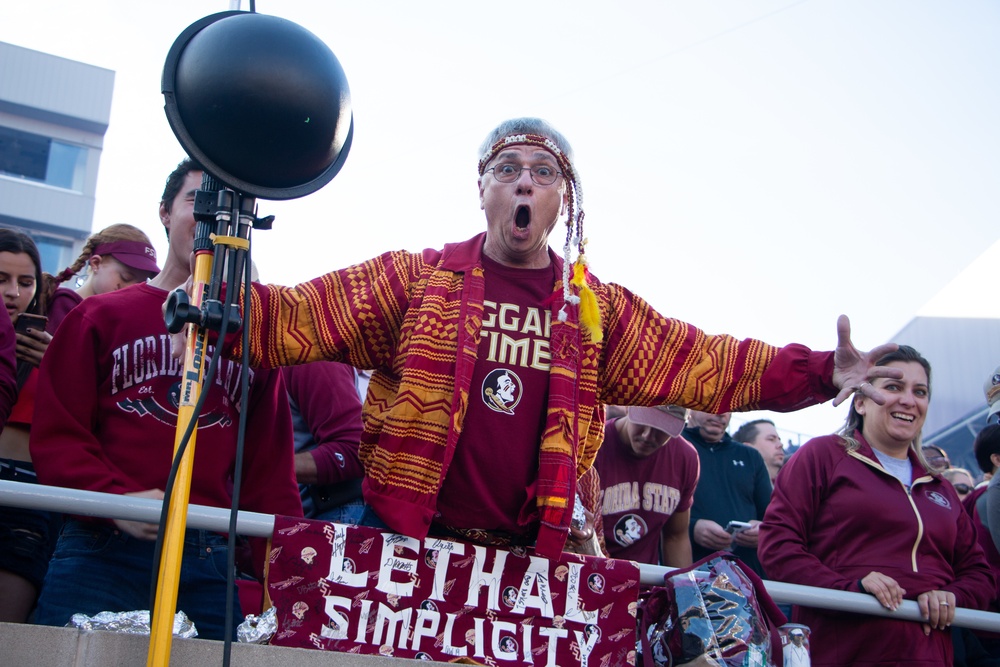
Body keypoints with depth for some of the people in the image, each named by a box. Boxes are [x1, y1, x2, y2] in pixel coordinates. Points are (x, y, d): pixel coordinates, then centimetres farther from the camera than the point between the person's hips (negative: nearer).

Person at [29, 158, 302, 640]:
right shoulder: (102, 317, 13)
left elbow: (271, 462, 13)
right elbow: (56, 433, 5)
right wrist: (114, 499, -13)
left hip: (211, 562, 1)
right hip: (102, 552, -1)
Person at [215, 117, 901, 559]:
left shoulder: (597, 309, 9)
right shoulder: (418, 280, 3)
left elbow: (708, 365, 5)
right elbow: (294, 317, -3)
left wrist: (820, 372, -6)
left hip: (528, 557, 2)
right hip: (406, 542, -2)